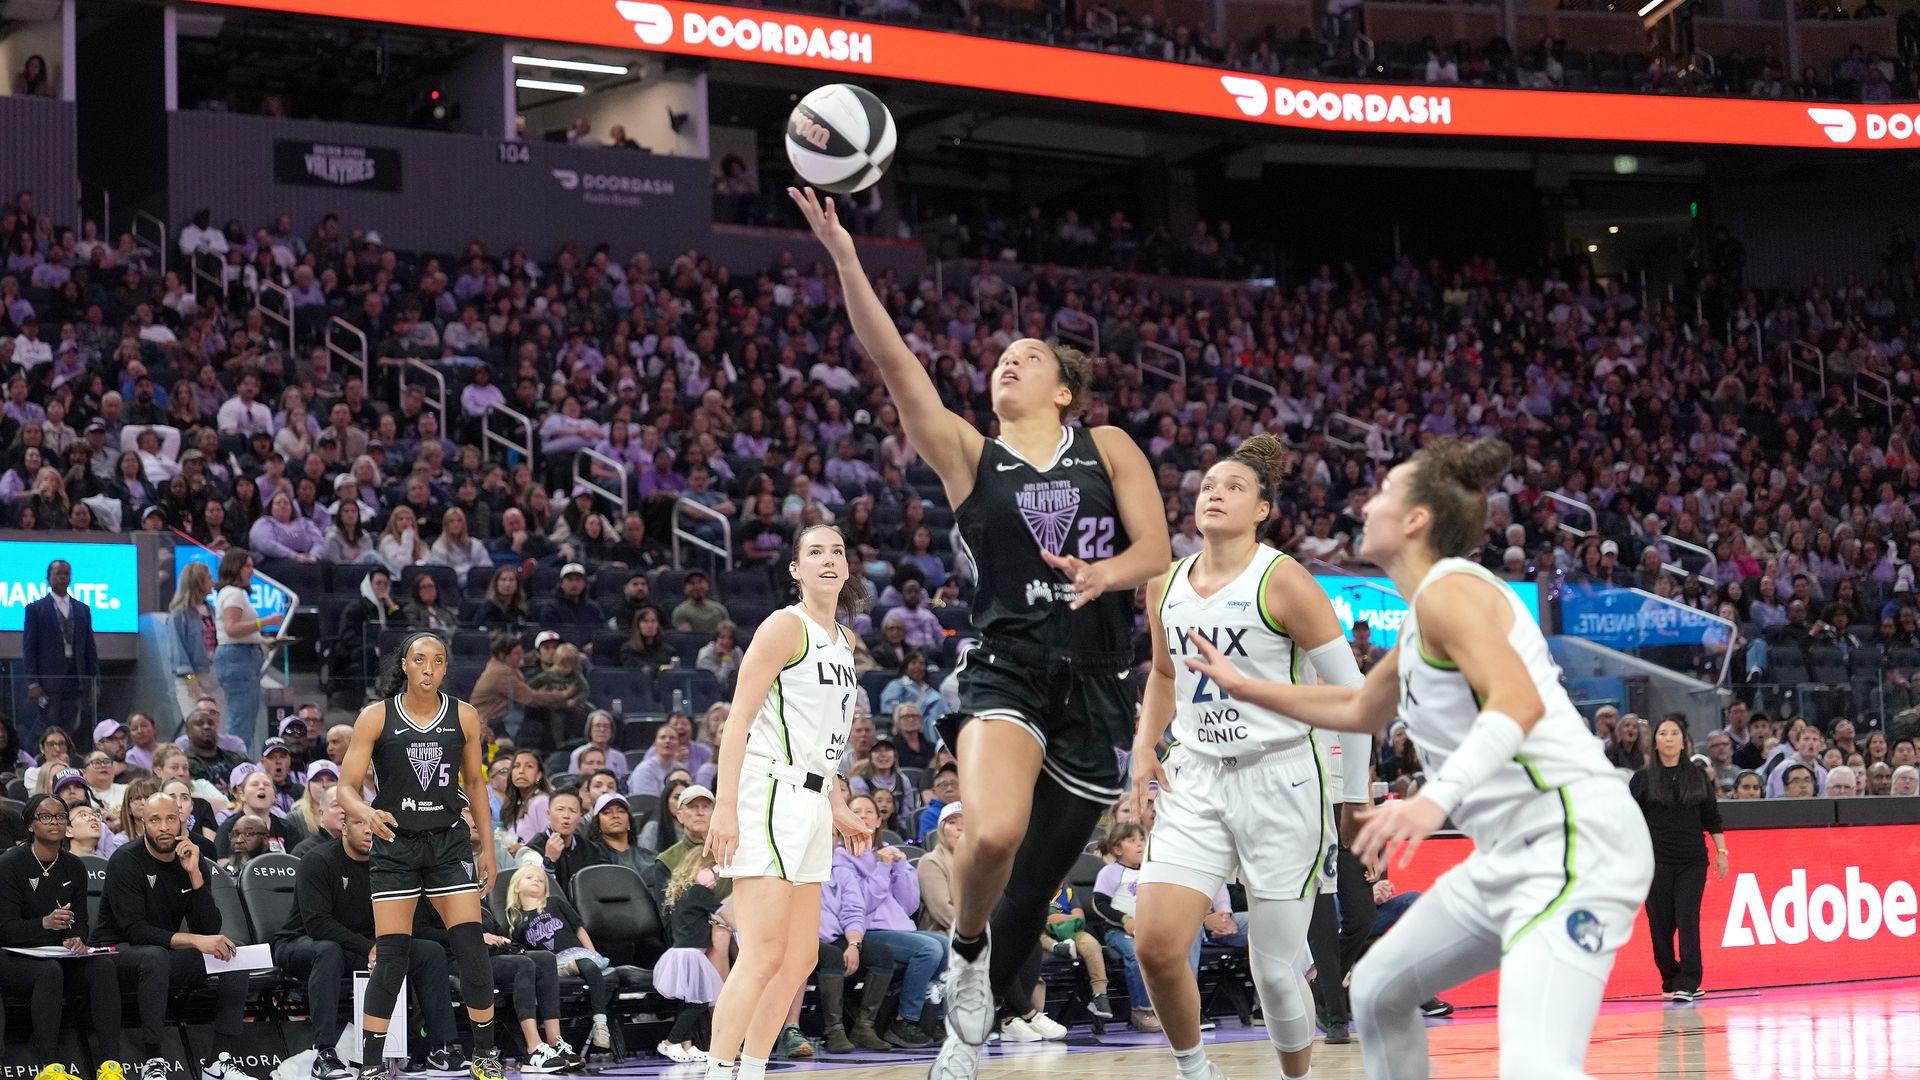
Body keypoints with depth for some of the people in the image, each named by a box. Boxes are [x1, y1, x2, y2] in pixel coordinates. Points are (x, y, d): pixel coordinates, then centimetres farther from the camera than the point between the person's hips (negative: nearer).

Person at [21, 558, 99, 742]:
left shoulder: (83, 609, 15)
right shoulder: (35, 609, 3)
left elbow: (90, 648, 14)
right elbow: (28, 648, -1)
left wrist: (94, 681, 7)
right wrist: (33, 683, -9)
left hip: (75, 682, 4)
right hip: (48, 682, -4)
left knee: (68, 732, 1)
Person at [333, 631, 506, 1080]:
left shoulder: (464, 716, -1)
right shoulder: (375, 717, -7)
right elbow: (346, 787, -8)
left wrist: (487, 847, 9)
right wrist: (368, 814, -30)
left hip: (448, 842, 2)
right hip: (395, 845, -2)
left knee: (473, 953, -4)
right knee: (391, 960, -6)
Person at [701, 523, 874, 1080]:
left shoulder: (844, 639, 18)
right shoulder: (785, 626, -8)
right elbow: (739, 719, -14)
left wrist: (838, 809, 23)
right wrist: (726, 806, -21)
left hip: (810, 801, 9)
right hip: (770, 794, -9)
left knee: (801, 957, 11)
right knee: (764, 956, -16)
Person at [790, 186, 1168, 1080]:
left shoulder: (1108, 448, 10)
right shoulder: (967, 453, 7)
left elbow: (1156, 551, 3)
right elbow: (893, 361, -4)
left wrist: (1104, 574, -20)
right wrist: (843, 255, -15)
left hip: (1097, 681, 1)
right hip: (1007, 669, -1)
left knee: (1033, 886, 6)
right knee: (993, 834, -30)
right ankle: (964, 951, 1)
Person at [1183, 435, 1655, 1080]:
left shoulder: (1448, 589, -11)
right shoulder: (1423, 618, 19)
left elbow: (1518, 702, -28)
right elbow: (1360, 710, 37)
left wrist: (1437, 798, -40)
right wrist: (1243, 687, 40)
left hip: (1572, 845, -11)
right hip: (1513, 854, 11)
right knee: (1377, 989, 21)